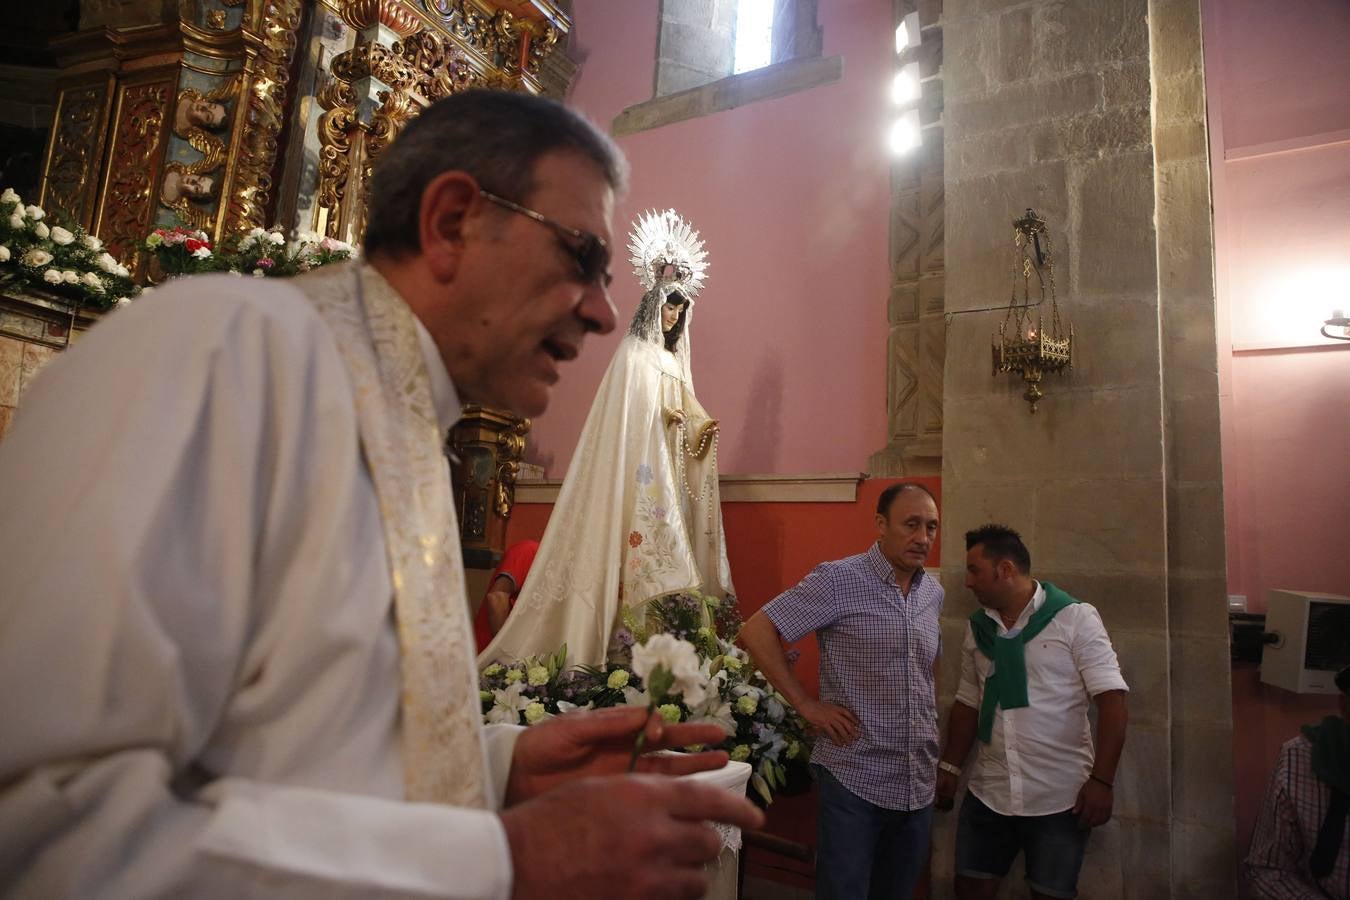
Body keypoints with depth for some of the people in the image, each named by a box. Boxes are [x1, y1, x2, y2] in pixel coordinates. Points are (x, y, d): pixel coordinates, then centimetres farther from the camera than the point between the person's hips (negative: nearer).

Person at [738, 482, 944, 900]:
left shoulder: (933, 591, 7)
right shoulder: (838, 579, -14)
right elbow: (757, 632, -15)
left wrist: (932, 729, 12)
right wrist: (806, 704, -16)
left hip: (919, 785, 6)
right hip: (854, 780, -6)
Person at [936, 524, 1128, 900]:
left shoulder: (1076, 619, -8)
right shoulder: (977, 628, 6)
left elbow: (1111, 699, -12)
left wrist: (1101, 780, -17)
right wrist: (949, 767, 7)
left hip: (1059, 797, -4)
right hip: (988, 794, 5)